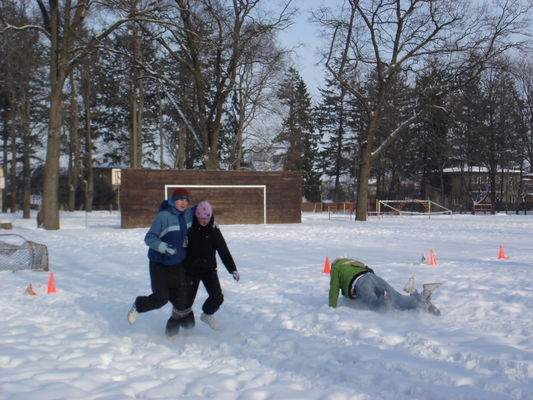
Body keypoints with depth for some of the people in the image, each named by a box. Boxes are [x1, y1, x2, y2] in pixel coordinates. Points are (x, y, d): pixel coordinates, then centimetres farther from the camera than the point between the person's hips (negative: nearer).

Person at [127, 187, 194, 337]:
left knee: (181, 300, 0)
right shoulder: (163, 216, -20)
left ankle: (173, 325, 25)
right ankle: (138, 305, 23)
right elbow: (149, 238, -21)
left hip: (178, 264, 5)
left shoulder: (188, 213, 0)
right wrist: (163, 247, -37)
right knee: (161, 298, -8)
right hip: (159, 264, -5)